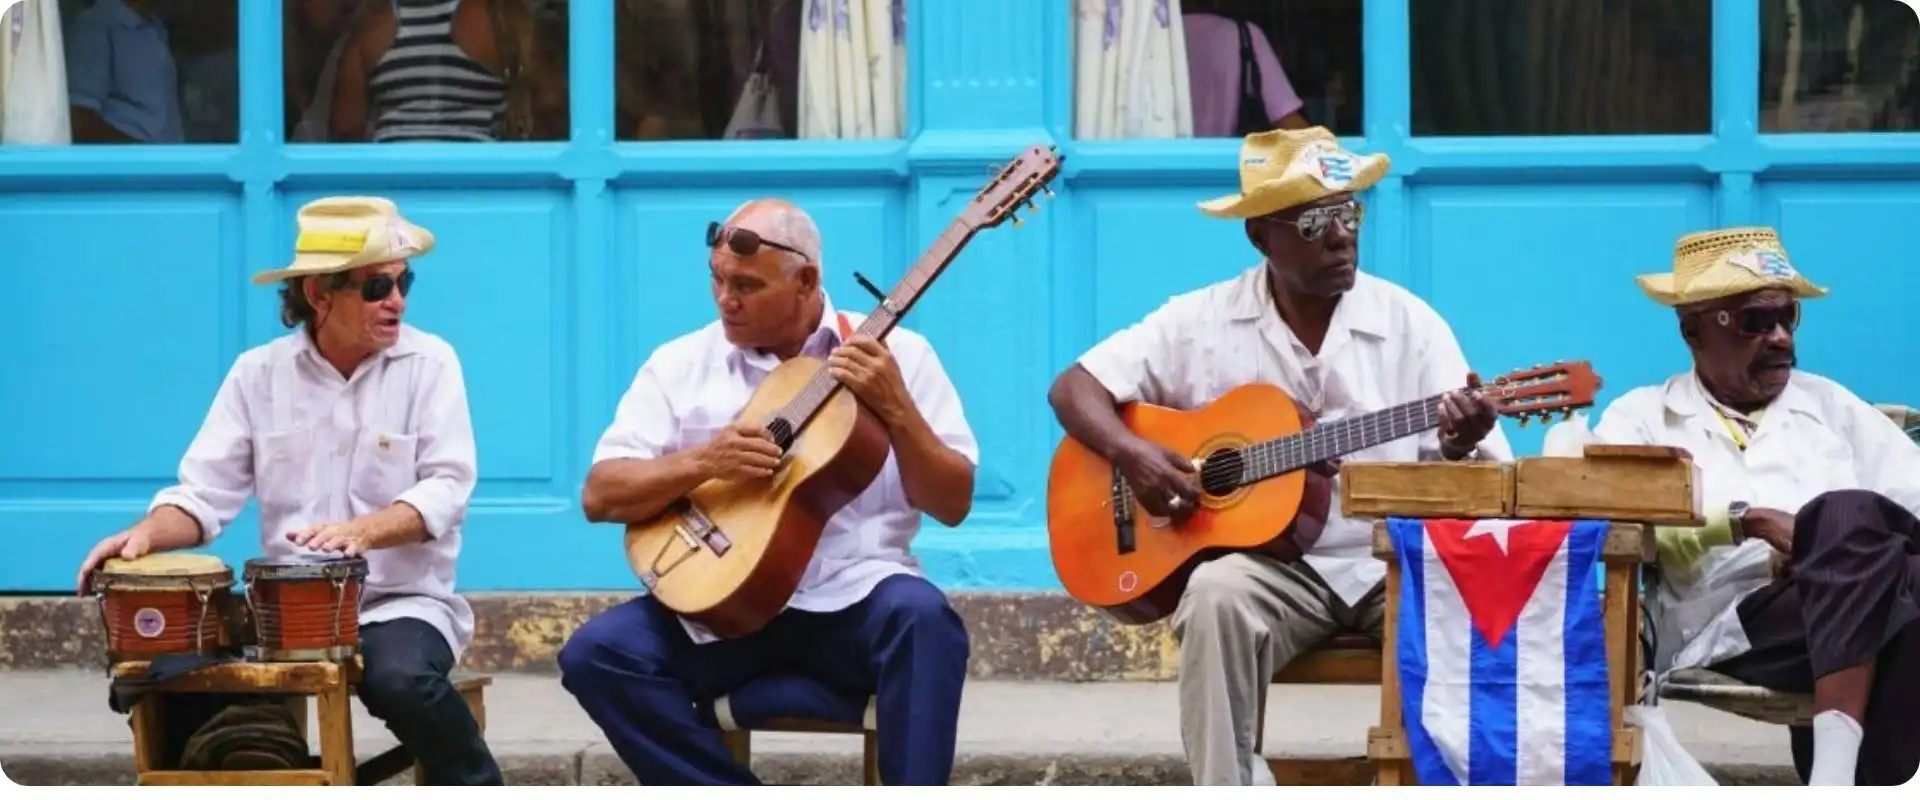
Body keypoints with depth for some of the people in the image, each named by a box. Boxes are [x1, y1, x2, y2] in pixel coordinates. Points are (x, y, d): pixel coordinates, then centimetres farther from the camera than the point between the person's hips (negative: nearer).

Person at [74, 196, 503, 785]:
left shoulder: (429, 363, -3)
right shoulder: (259, 373, 4)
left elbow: (446, 488, -12)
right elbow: (206, 491, 3)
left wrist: (363, 531, -30)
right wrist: (146, 535, -19)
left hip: (402, 602, -3)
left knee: (400, 681, -36)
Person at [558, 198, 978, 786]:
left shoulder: (896, 355, 4)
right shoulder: (682, 364, 8)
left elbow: (953, 504, -1)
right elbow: (600, 496, 1)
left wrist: (895, 408, -17)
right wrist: (702, 462, -16)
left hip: (853, 601, -2)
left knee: (921, 614, -35)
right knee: (596, 653, -23)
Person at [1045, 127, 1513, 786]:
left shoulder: (1411, 325, 3)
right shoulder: (1203, 321, 3)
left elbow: (1489, 483, -1)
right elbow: (1074, 387, 4)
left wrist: (1461, 449, -26)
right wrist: (1132, 455, -16)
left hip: (1393, 564, 1)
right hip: (1271, 563, 0)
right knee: (1218, 596, -34)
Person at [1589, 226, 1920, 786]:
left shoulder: (1827, 404, 30)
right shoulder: (1642, 417, 18)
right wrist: (1747, 520, -11)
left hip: (1858, 606, 3)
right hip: (1732, 629, -3)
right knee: (1847, 515, -34)